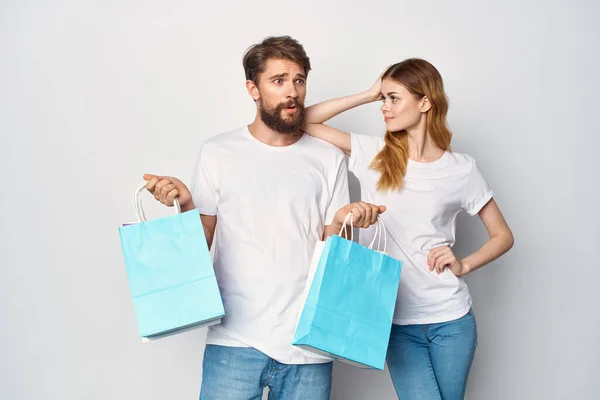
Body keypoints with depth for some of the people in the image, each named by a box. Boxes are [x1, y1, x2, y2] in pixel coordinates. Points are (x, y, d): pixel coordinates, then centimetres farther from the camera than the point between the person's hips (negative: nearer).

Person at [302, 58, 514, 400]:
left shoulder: (462, 169, -1)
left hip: (451, 320, 0)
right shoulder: (373, 154, 1)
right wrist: (367, 96, -4)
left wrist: (463, 265, -8)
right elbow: (305, 121, -3)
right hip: (397, 320, 0)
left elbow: (503, 236, 8)